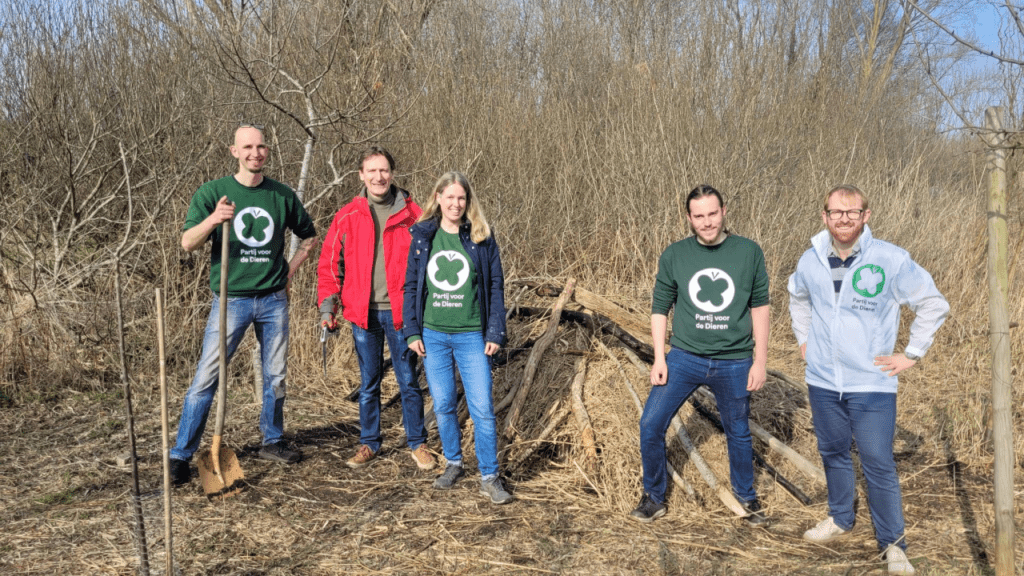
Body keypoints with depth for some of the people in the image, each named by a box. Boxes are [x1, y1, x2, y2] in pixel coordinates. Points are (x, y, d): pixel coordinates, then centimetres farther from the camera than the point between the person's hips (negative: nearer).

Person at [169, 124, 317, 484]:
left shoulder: (282, 195, 5)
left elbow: (309, 236, 21)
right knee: (206, 377, -5)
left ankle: (272, 441, 29)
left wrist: (290, 270, 10)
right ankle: (181, 455, 3)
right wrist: (213, 219, -30)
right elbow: (187, 243, -12)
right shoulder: (213, 192, -3)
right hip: (231, 299, -3)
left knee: (275, 375, 12)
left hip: (273, 299, 3)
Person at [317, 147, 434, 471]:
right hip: (363, 313, 2)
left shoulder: (411, 213, 0)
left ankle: (417, 444, 20)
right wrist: (327, 306, -3)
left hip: (400, 312, -1)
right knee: (368, 383, 12)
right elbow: (329, 264, 7)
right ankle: (369, 444, 25)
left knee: (408, 381, 6)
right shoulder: (347, 217, 4)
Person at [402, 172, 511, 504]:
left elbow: (496, 287, 2)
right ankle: (453, 463, 28)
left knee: (482, 408, -4)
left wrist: (495, 333, -3)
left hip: (471, 336, -2)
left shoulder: (481, 238, 0)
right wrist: (412, 331, 1)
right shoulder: (423, 236, 4)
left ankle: (489, 477, 6)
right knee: (443, 404, 10)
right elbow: (411, 285, 8)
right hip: (433, 336, 2)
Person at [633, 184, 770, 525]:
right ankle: (654, 498, 16)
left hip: (734, 363, 0)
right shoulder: (674, 256, -4)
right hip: (685, 357, 0)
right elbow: (660, 308, 3)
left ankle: (746, 496, 39)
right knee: (650, 426, -5)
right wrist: (659, 358, -3)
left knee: (738, 433, 15)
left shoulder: (749, 253, -4)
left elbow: (759, 307, 2)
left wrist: (760, 360, 1)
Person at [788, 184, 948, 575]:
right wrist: (804, 339, 16)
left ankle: (893, 543, 13)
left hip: (872, 384, -4)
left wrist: (911, 354, -6)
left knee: (878, 464, -3)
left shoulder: (891, 260, -12)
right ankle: (840, 518, 38)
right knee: (833, 453, 18)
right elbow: (797, 297, 23)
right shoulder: (811, 260, 0)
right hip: (822, 381, 4)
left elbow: (934, 305, -5)